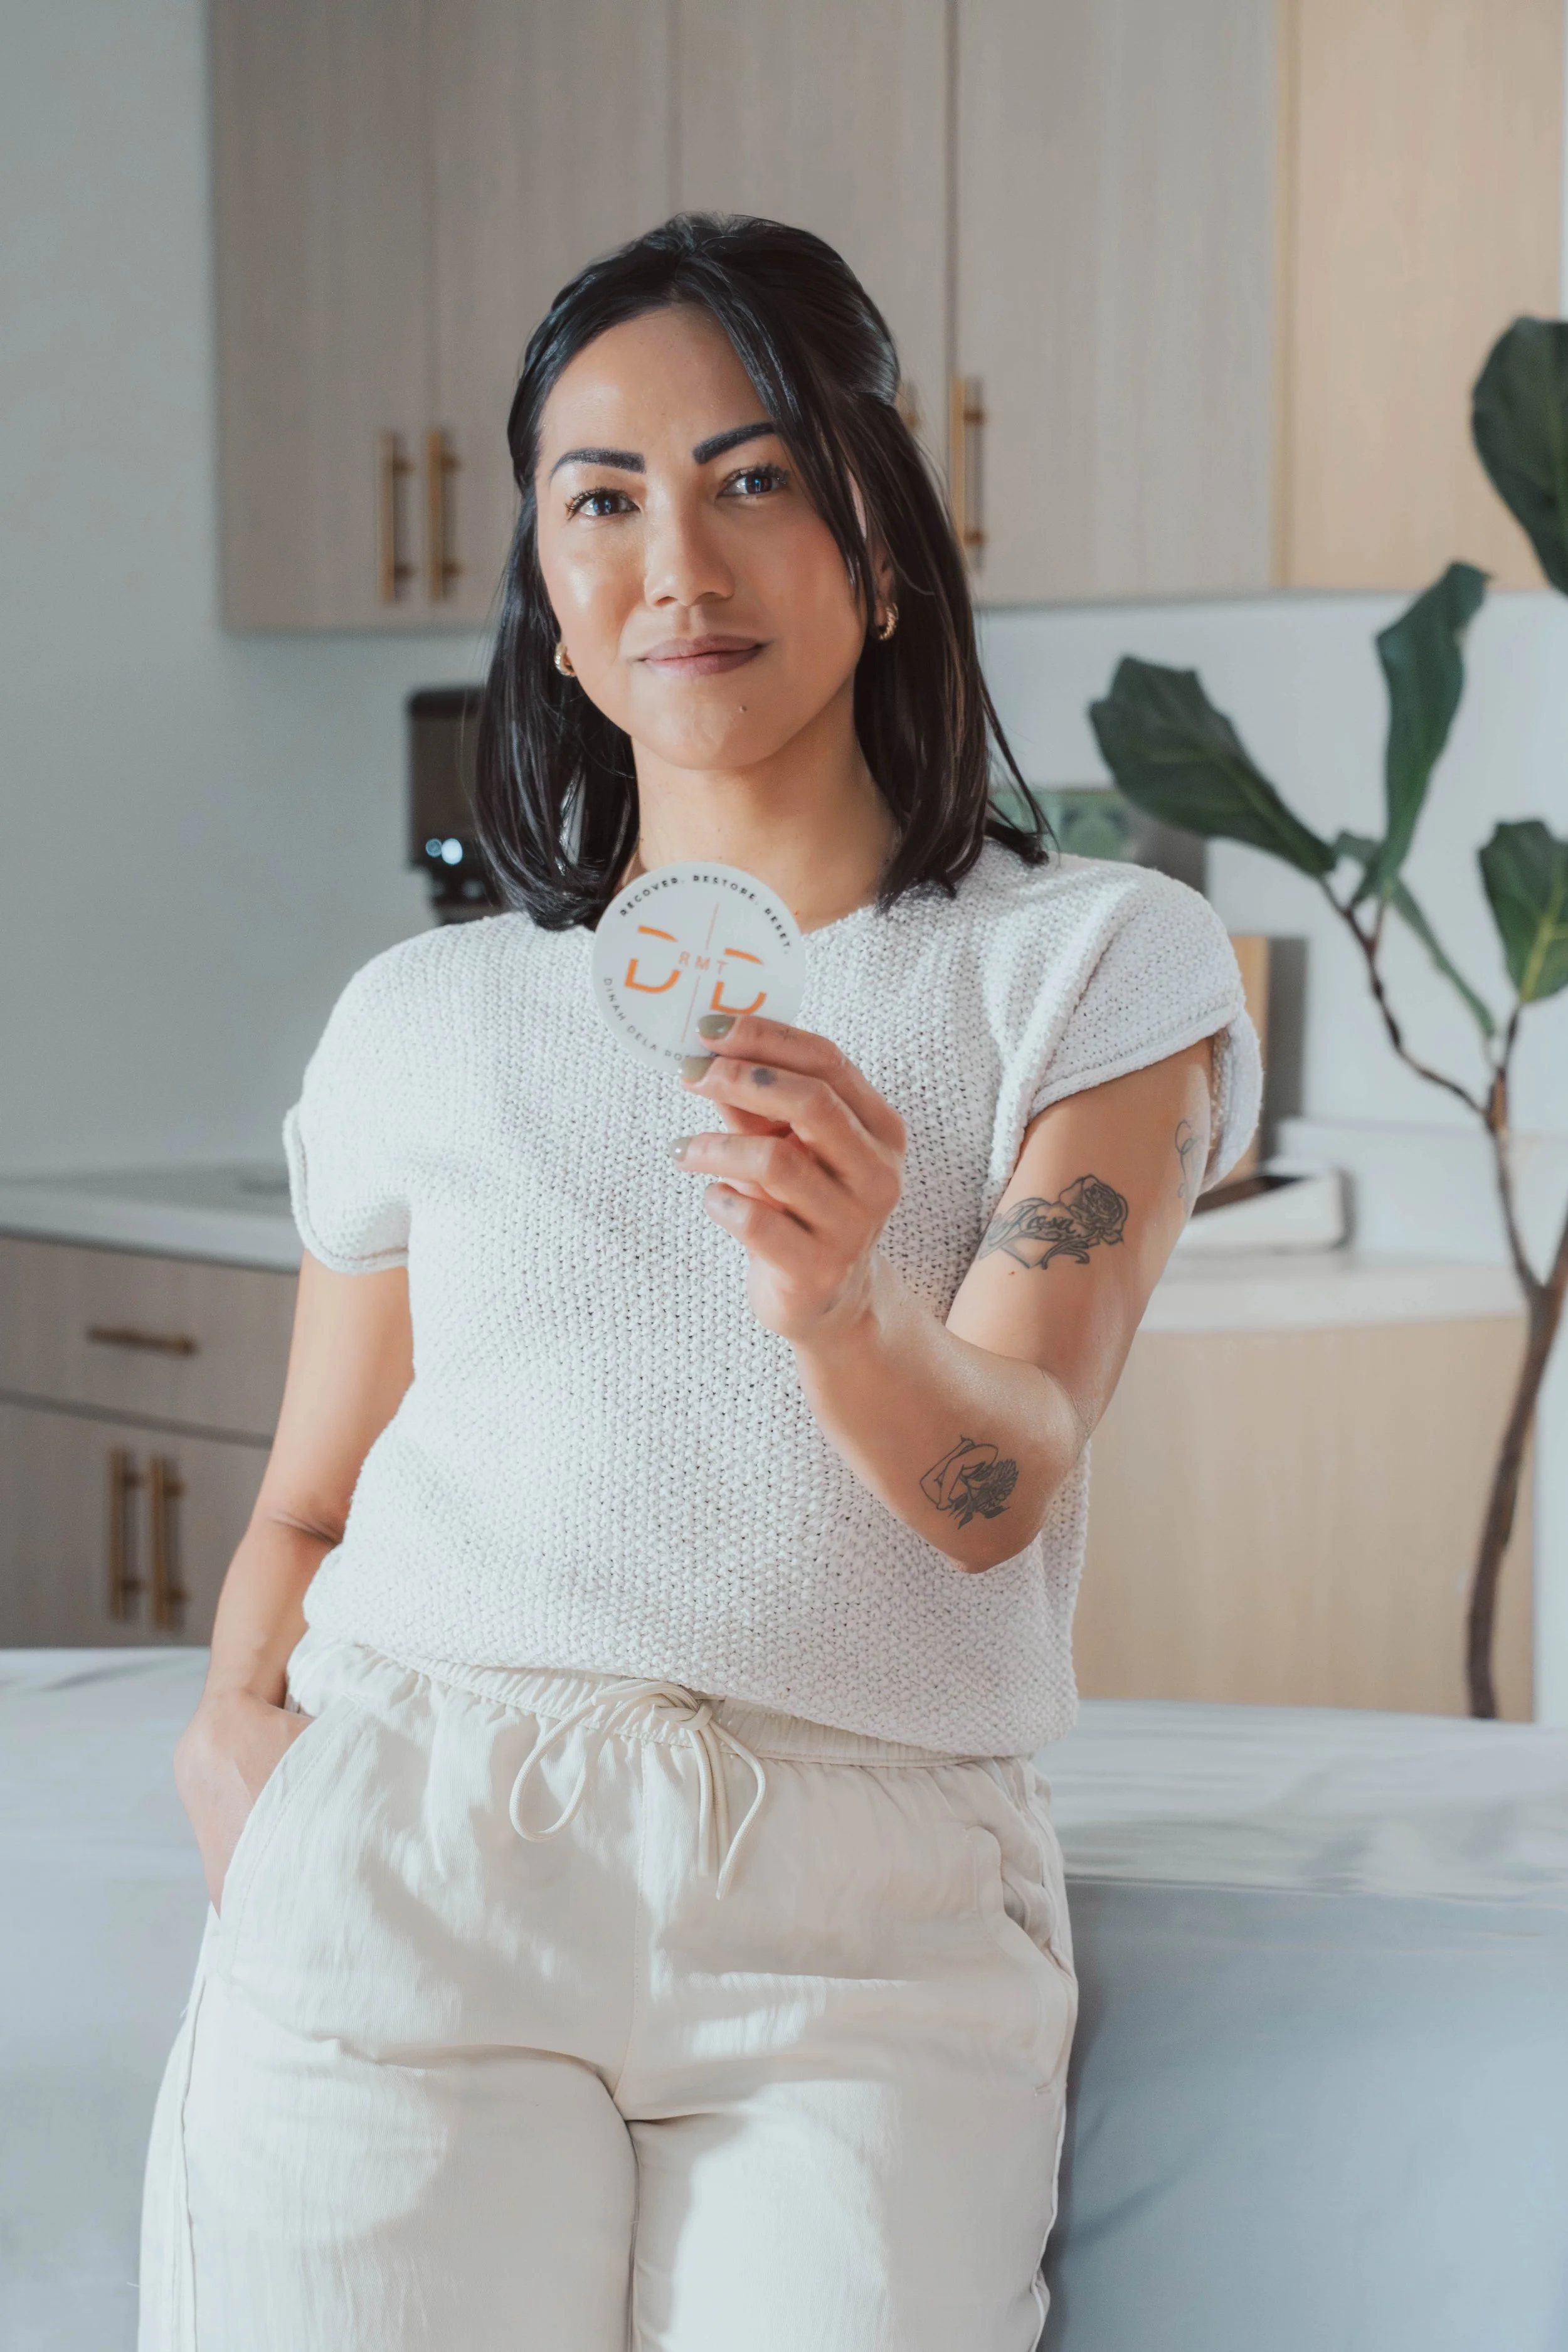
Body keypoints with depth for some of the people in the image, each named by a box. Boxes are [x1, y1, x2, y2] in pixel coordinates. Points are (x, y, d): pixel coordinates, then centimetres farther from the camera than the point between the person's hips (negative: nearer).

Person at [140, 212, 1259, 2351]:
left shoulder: (1098, 965, 9)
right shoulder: (424, 1023, 16)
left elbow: (1006, 1483, -3)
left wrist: (844, 1307, -25)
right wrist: (234, 1732, 1)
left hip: (866, 1913, -1)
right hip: (413, 1851, 2)